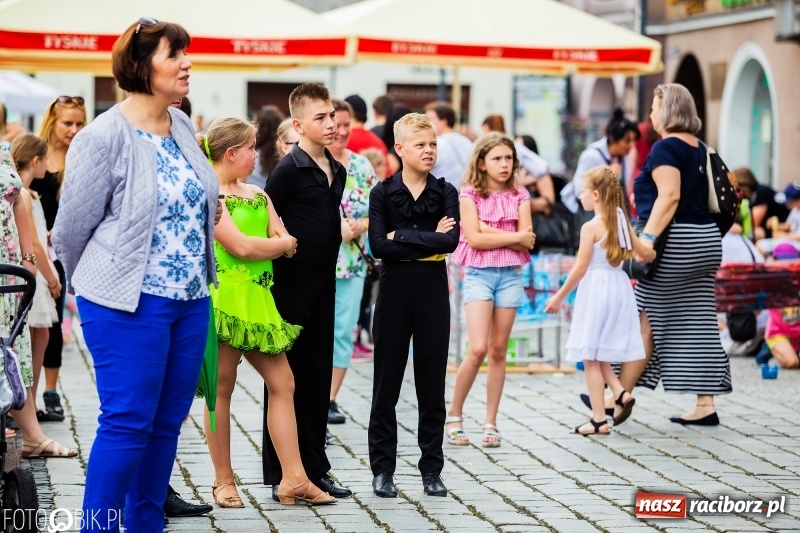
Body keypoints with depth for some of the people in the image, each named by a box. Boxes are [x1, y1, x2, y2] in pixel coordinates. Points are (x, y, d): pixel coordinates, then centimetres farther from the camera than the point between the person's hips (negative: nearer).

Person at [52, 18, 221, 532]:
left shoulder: (183, 127, 8)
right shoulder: (105, 137, -14)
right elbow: (72, 228, -6)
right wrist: (97, 287, 8)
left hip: (191, 300, 7)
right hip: (130, 306, -7)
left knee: (167, 423, 11)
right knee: (126, 423, -6)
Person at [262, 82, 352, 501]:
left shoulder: (336, 171, 11)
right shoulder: (289, 169, -12)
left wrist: (326, 266, 15)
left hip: (323, 284, 7)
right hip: (292, 285, -7)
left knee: (319, 374, 11)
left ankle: (314, 468, 19)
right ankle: (280, 474, 4)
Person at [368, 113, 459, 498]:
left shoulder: (445, 193, 3)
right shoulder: (383, 193, 0)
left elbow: (451, 240, -12)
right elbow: (378, 246, -12)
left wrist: (402, 237, -14)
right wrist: (429, 239, -13)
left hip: (433, 292, 1)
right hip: (394, 290, -1)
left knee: (432, 383, 6)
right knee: (386, 382, 3)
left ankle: (432, 469, 13)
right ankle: (382, 468, 11)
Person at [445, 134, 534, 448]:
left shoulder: (519, 196, 8)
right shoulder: (470, 195, -1)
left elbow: (526, 243, -2)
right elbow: (474, 239, -12)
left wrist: (490, 230, -11)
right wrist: (514, 236, -8)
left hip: (510, 275, 3)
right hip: (478, 273, -3)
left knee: (498, 351, 4)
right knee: (478, 348, -13)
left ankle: (491, 424, 10)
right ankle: (453, 416, 2)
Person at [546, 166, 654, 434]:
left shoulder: (591, 227, -12)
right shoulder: (622, 222, 6)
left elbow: (580, 268, -13)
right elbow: (645, 253, 14)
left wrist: (559, 297, -4)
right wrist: (649, 253, 38)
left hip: (596, 289, -7)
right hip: (619, 288, 7)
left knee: (591, 357, 0)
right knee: (599, 355, 18)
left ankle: (599, 420, 0)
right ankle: (621, 393, -2)